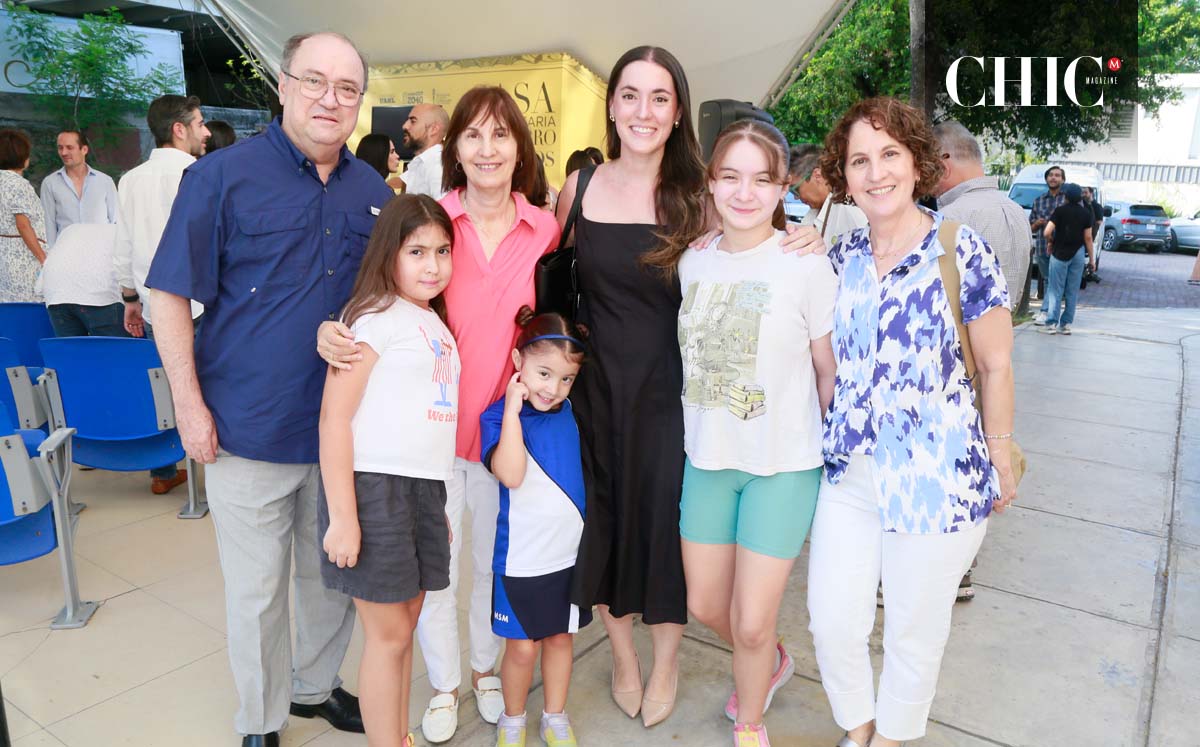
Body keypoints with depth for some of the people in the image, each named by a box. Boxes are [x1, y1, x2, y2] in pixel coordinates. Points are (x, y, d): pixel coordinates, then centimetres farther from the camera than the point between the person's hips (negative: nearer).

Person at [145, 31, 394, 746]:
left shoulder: (374, 191, 6)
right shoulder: (222, 175, -7)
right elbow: (170, 295, -6)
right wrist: (191, 406, -10)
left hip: (345, 430, 4)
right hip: (250, 429, -4)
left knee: (335, 572, 18)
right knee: (258, 589, 10)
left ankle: (318, 685, 42)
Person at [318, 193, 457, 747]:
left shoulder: (434, 322, 15)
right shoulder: (375, 316, -9)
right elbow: (334, 417, -14)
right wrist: (341, 516, -17)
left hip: (423, 488, 7)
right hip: (373, 487, -7)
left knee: (405, 624, 16)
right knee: (387, 634, 3)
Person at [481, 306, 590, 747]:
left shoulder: (570, 412, 0)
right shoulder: (499, 416, -13)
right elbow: (511, 475, -30)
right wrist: (513, 409, -30)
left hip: (570, 551, 4)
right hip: (521, 557, -4)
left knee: (560, 636, 18)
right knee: (522, 645, 8)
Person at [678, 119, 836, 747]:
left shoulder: (807, 265, -13)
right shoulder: (692, 262, 0)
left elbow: (830, 369, -4)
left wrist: (832, 451, 0)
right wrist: (704, 431, 11)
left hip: (784, 465, -5)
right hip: (707, 457, 5)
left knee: (751, 624, 3)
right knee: (704, 604, 17)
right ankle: (771, 663, 50)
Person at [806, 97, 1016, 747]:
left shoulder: (962, 251, -11)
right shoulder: (840, 256, 3)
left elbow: (995, 368, -4)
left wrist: (999, 461, 0)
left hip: (938, 478, -4)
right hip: (848, 472, 4)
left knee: (914, 630, 15)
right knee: (832, 621, 11)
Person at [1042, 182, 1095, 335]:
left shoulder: (1060, 210, -7)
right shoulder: (1086, 213, 1)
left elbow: (1047, 232, -17)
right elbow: (1088, 238, 0)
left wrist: (1050, 242, 4)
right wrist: (1091, 259, 5)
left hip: (1060, 252, -2)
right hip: (1078, 253, 2)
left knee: (1056, 290, 3)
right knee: (1072, 291, 8)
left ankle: (1052, 323, -2)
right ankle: (1066, 324, 9)